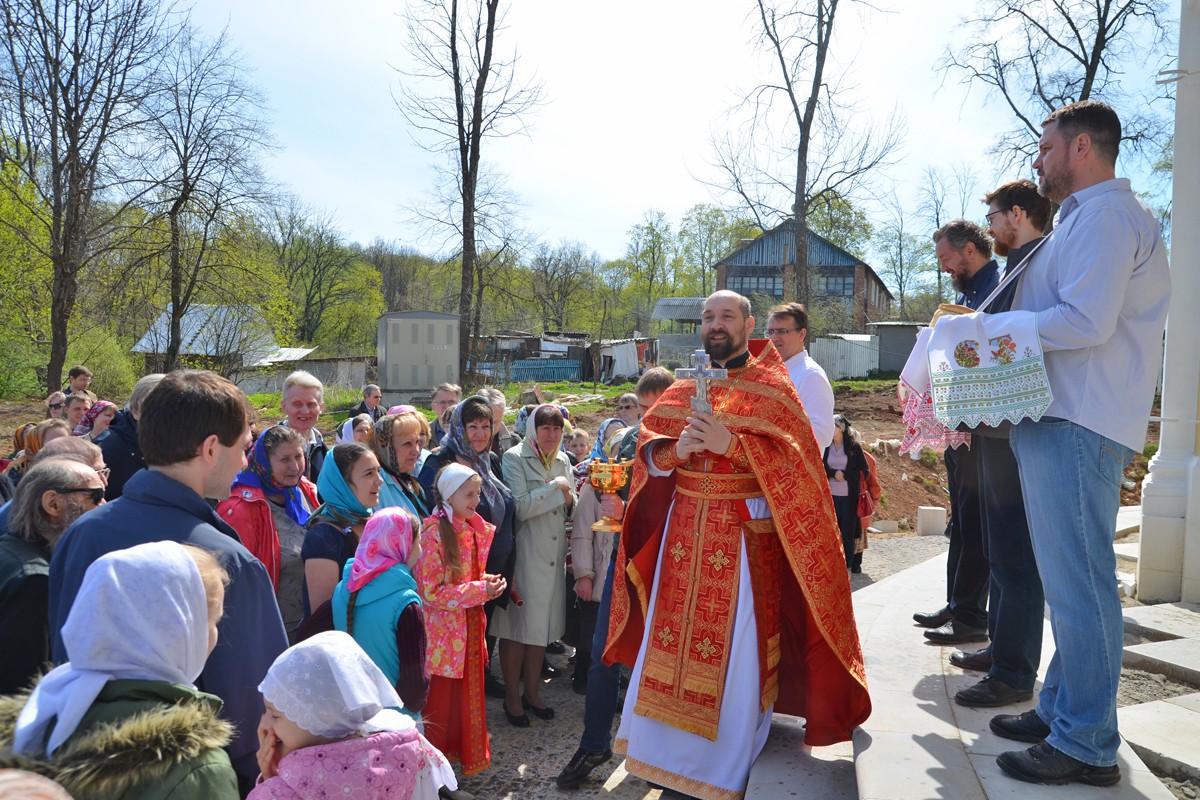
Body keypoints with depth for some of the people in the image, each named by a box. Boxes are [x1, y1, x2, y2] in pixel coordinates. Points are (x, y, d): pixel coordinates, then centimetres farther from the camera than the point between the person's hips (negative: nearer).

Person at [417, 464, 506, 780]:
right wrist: (479, 590, -21)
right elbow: (431, 592, -19)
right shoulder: (433, 533, -18)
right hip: (444, 629, -7)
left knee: (469, 690, 16)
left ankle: (464, 749, 33)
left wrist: (487, 581, -3)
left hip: (470, 625, 7)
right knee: (442, 696, 6)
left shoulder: (473, 529, 5)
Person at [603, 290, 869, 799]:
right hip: (684, 530, 4)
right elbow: (648, 449, 10)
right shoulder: (681, 391, 12)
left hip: (745, 535, -4)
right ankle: (670, 754, 24)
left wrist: (730, 443, -22)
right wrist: (676, 450, -12)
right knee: (673, 638, 6)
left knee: (734, 650, -1)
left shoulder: (771, 388, 0)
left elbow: (794, 456, -10)